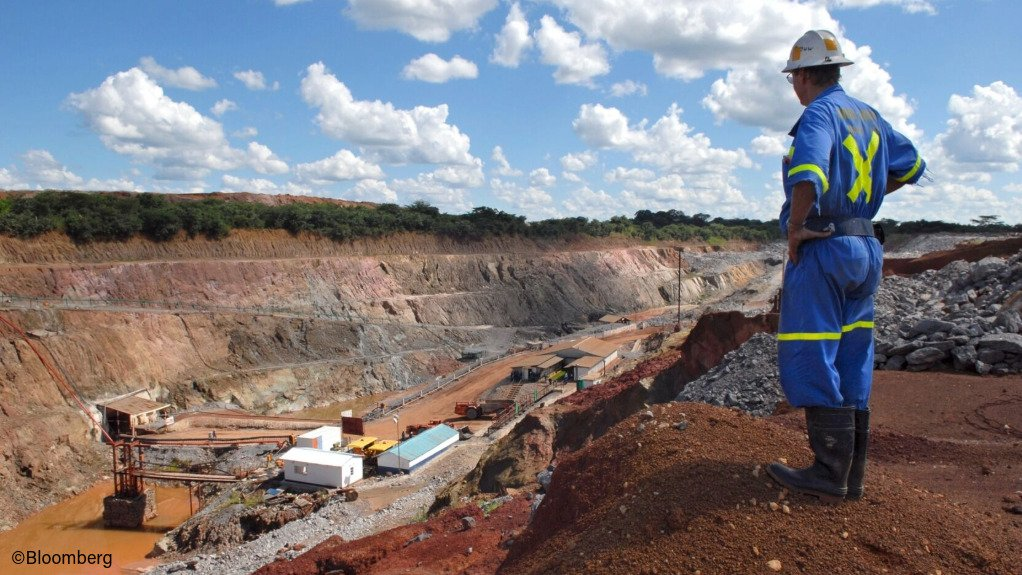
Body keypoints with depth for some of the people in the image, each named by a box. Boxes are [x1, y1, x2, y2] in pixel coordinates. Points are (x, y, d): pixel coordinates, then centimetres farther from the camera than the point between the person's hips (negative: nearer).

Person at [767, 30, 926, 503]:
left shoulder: (818, 114, -12)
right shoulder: (868, 115, 14)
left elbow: (808, 178, -31)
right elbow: (911, 166, 25)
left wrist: (795, 229, -17)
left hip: (822, 250, -9)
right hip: (865, 248, 9)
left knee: (811, 361, -4)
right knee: (852, 363, 11)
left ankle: (829, 475, -1)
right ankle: (851, 474, 18)